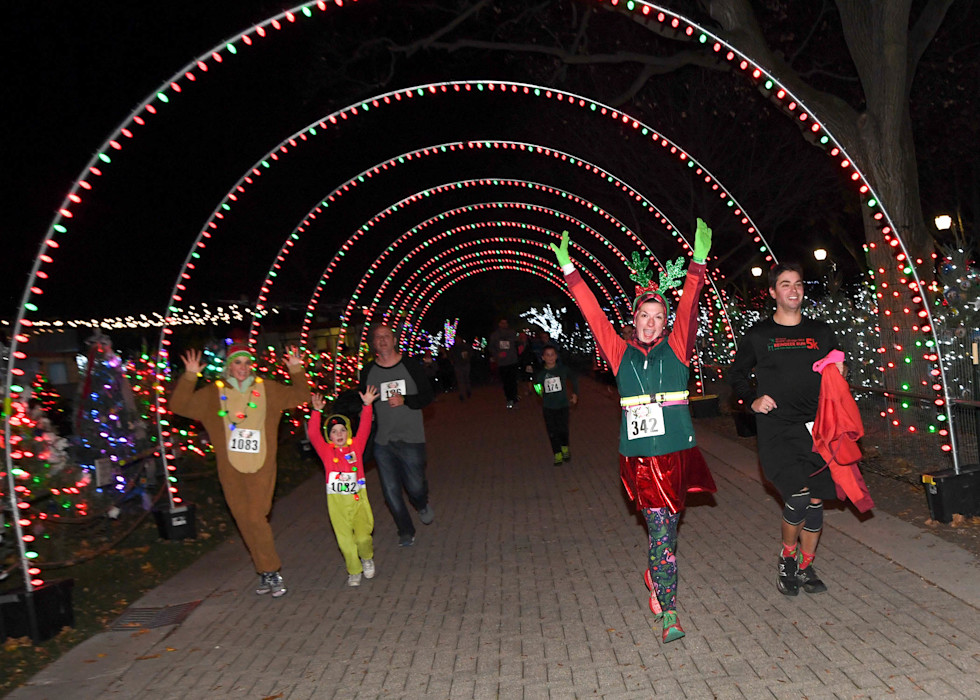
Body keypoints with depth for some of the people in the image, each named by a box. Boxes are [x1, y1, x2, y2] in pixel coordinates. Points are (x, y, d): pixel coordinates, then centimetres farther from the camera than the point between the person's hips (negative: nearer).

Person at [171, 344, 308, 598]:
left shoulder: (267, 389, 7)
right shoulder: (213, 393, 5)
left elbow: (299, 396, 14)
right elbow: (179, 406, 2)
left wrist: (296, 370, 0)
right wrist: (190, 376, -8)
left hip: (261, 468, -2)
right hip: (231, 471, 2)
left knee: (256, 518, -12)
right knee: (245, 522, 5)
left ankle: (271, 572, 2)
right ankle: (268, 572, 18)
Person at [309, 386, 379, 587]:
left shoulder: (356, 446, 4)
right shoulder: (326, 451, 1)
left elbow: (364, 428, -5)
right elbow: (313, 434, -10)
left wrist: (367, 405, -16)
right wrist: (316, 411, -21)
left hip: (358, 498, 0)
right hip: (337, 502, 0)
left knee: (363, 536, -6)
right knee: (345, 539, 3)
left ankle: (367, 557, 25)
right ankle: (354, 572, 20)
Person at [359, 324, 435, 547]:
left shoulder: (410, 365, -3)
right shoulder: (368, 372, 3)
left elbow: (427, 396, -2)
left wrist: (405, 400, -18)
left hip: (411, 438, -2)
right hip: (382, 441, 2)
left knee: (415, 486, 1)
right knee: (391, 492, 5)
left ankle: (423, 505, 38)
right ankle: (406, 532, 25)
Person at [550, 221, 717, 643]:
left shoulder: (676, 351, 4)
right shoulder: (622, 354, 4)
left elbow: (688, 310, -8)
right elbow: (594, 315, 2)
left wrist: (698, 264, -19)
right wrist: (569, 269, -1)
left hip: (676, 455, 1)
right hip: (639, 458, 0)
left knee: (664, 529, 8)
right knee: (662, 530, -2)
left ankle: (655, 577, 35)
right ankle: (669, 613, 7)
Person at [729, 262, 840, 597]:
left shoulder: (820, 332, 11)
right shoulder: (758, 335, 2)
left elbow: (837, 371, 22)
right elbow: (736, 374, 11)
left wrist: (838, 371, -2)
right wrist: (752, 400, -5)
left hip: (815, 429, 4)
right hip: (776, 430, -4)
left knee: (815, 500, 6)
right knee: (799, 495, -18)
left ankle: (806, 566, 25)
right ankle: (787, 557, 7)